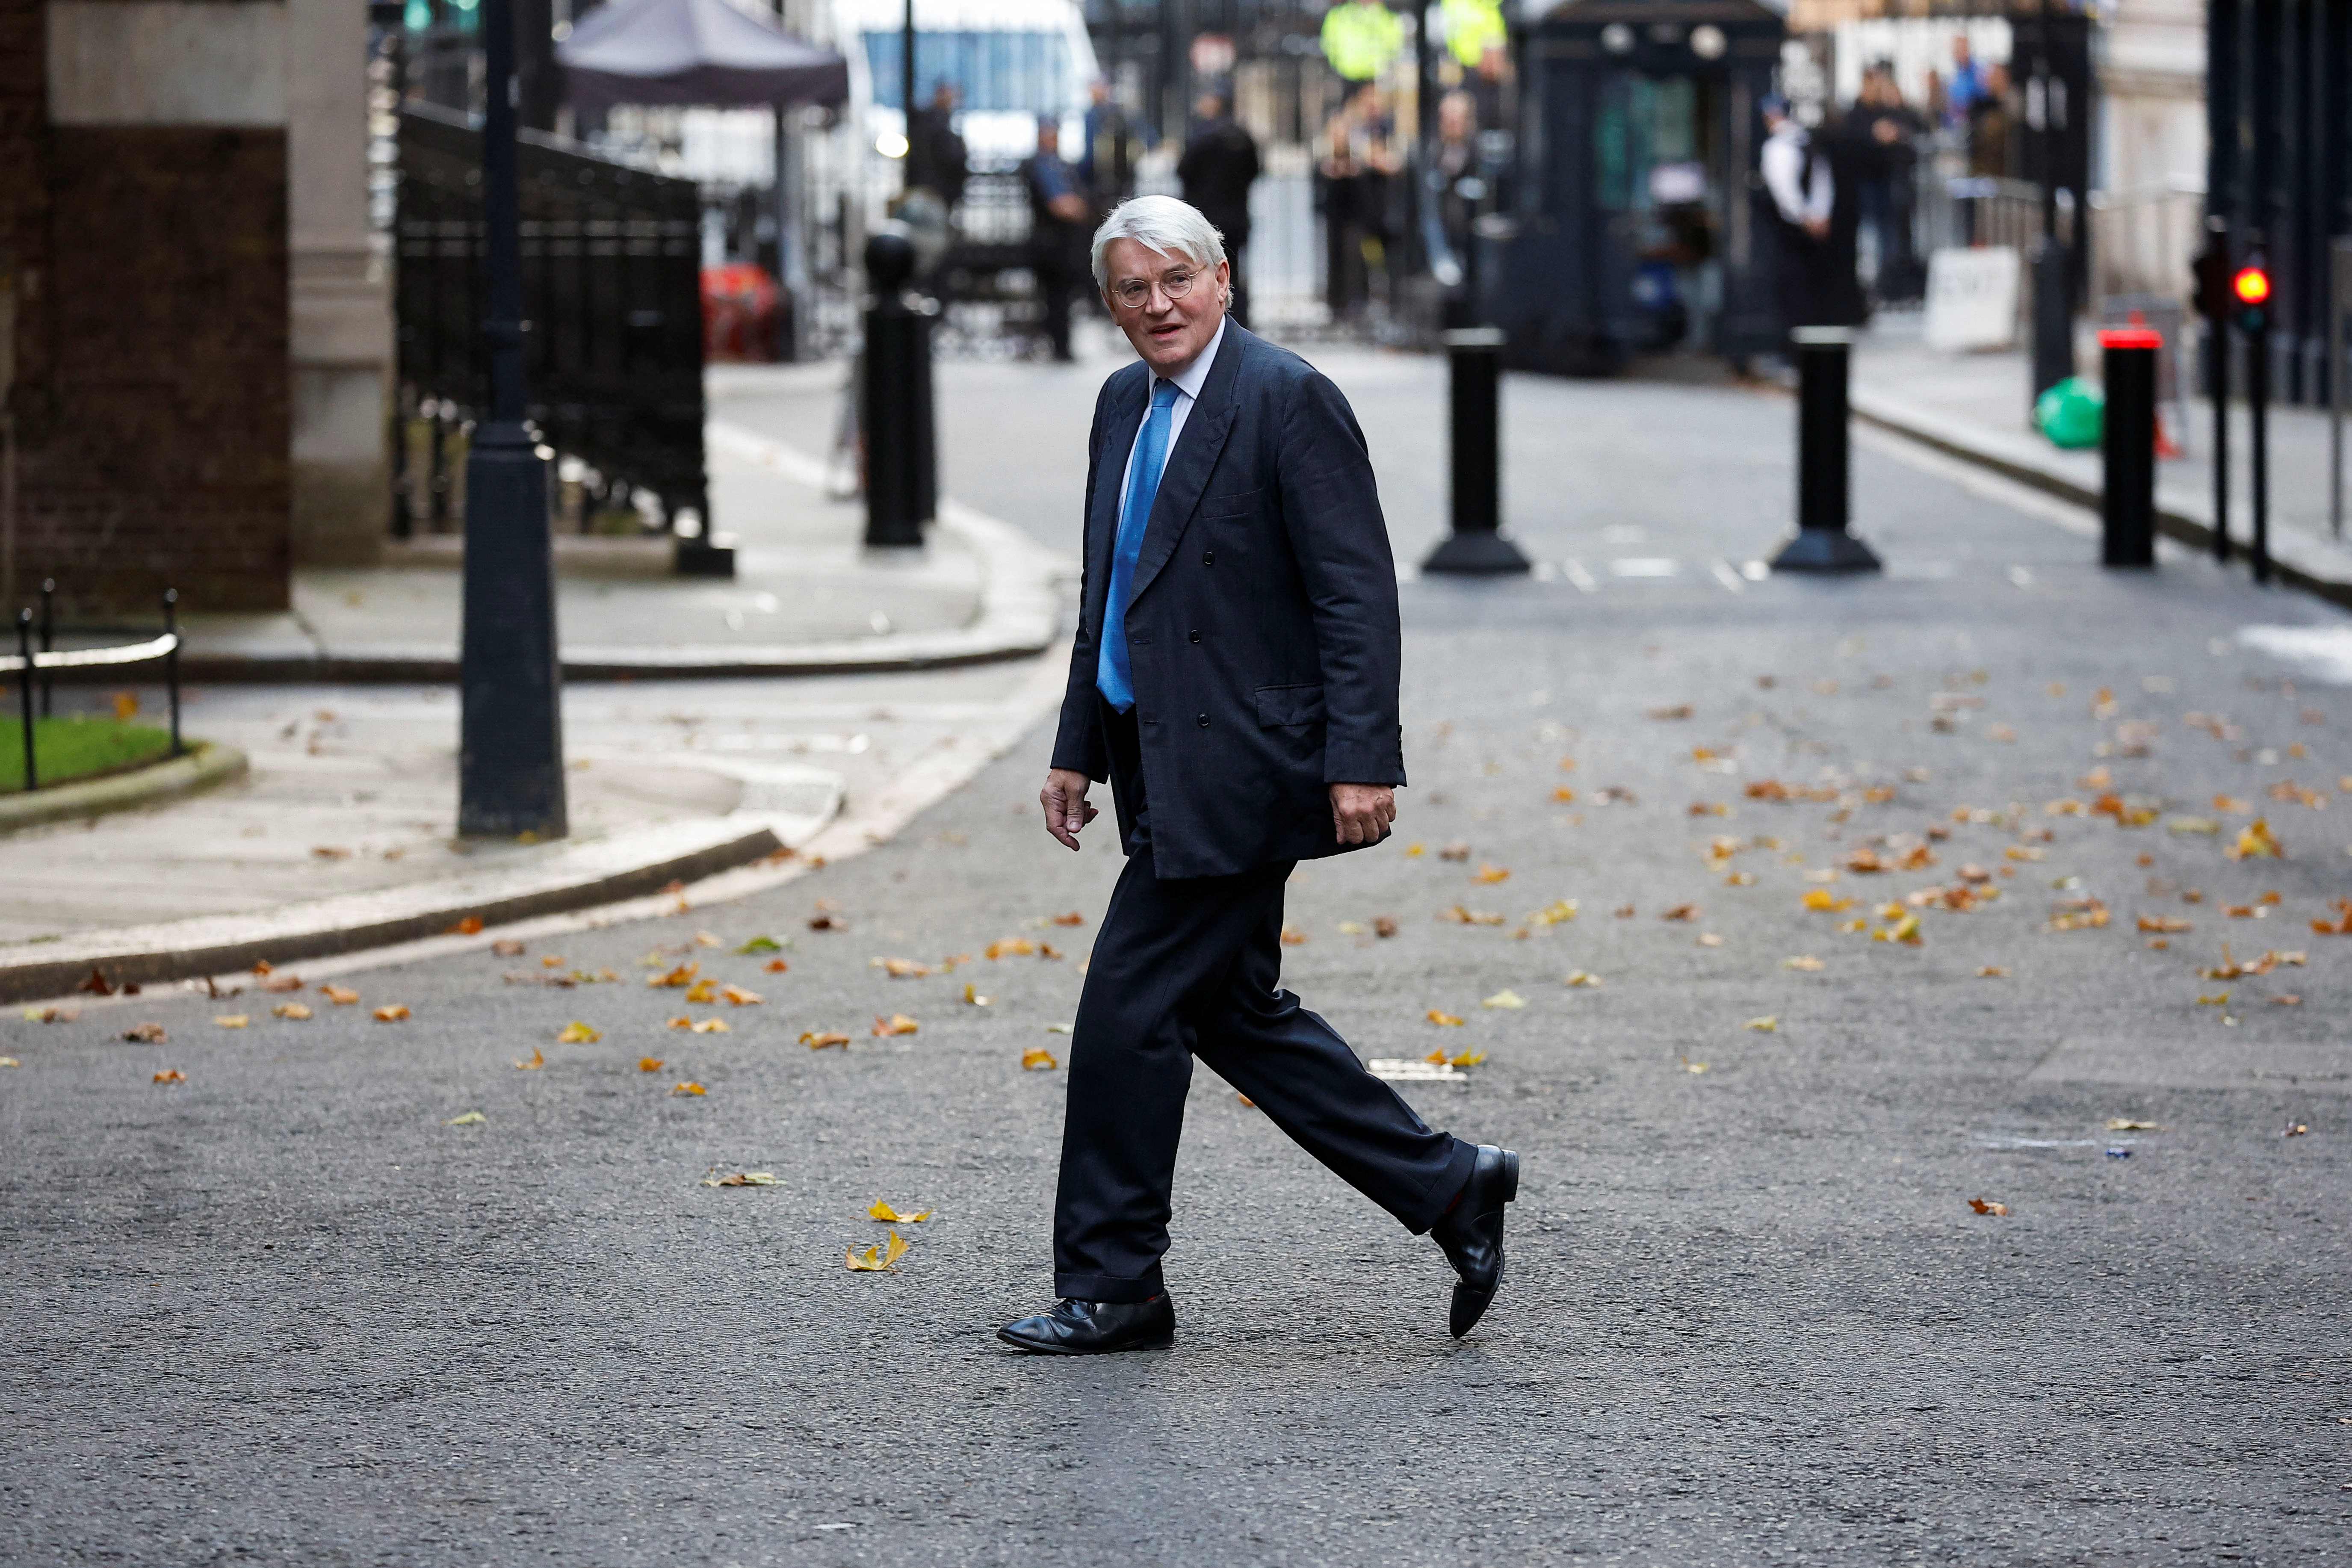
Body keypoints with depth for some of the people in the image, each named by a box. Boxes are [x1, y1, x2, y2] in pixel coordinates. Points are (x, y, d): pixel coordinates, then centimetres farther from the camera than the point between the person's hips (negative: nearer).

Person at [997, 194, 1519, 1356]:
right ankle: (1448, 1188, 22)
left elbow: (1357, 593, -15)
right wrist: (1078, 747, 19)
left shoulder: (1288, 401, -12)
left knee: (1129, 1010, -6)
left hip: (1235, 770, -9)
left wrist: (1362, 761, -21)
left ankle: (1112, 1290, 5)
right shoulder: (1123, 407, 14)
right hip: (1164, 769, 9)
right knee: (1231, 1012, 13)